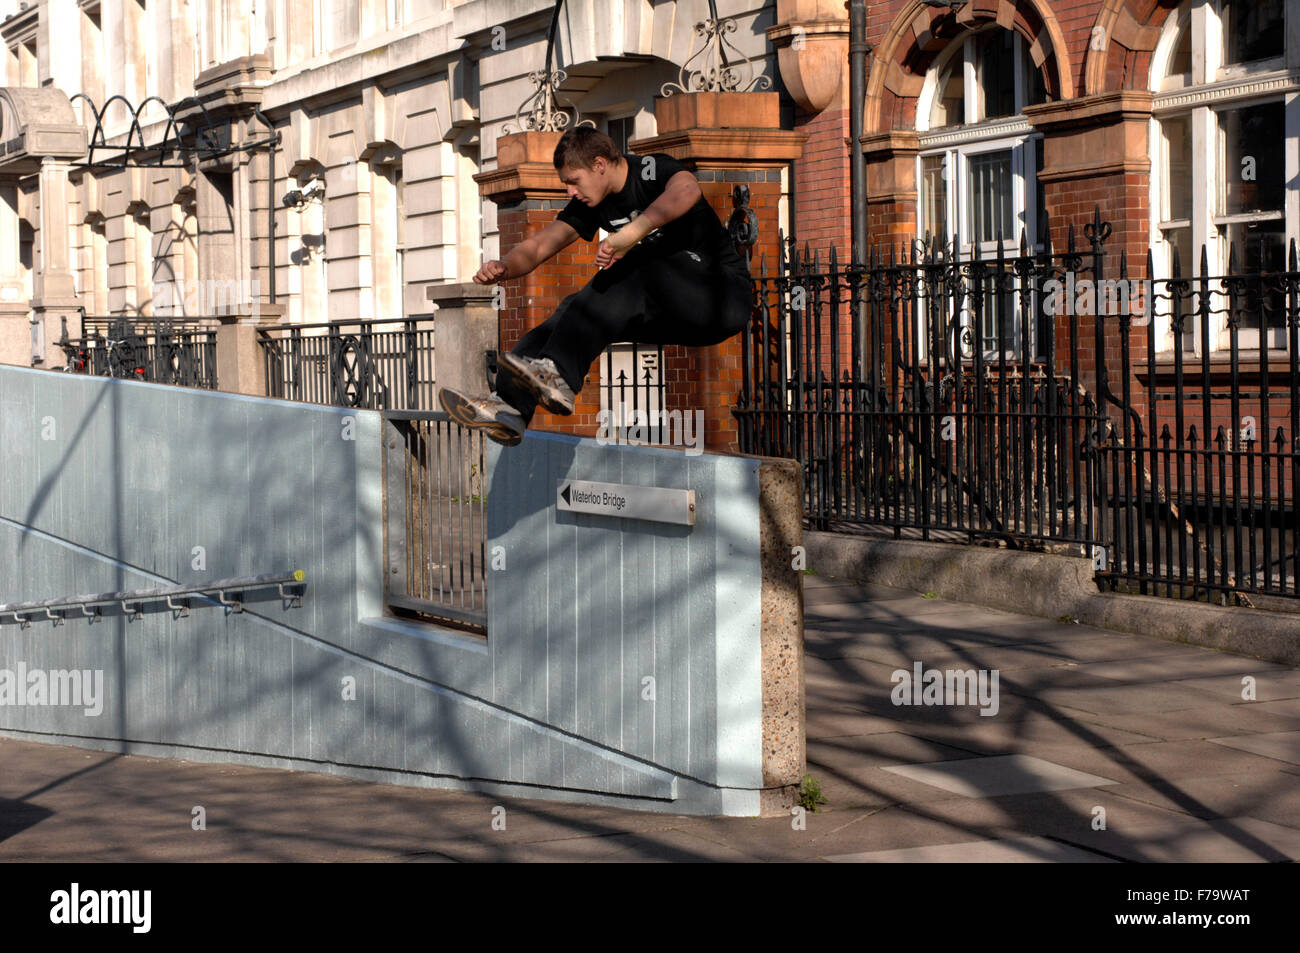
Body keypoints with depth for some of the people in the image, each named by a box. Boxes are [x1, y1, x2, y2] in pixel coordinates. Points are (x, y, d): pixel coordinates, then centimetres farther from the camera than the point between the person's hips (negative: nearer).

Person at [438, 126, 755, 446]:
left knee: (625, 273, -31)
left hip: (726, 293, -7)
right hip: (670, 314, 7)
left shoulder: (655, 169, -14)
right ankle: (508, 405, -32)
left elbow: (688, 191, -39)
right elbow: (539, 245, 5)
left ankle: (558, 374, -45)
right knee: (577, 307, -15)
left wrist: (629, 234, -48)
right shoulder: (591, 202, 8)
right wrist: (504, 268, -16)